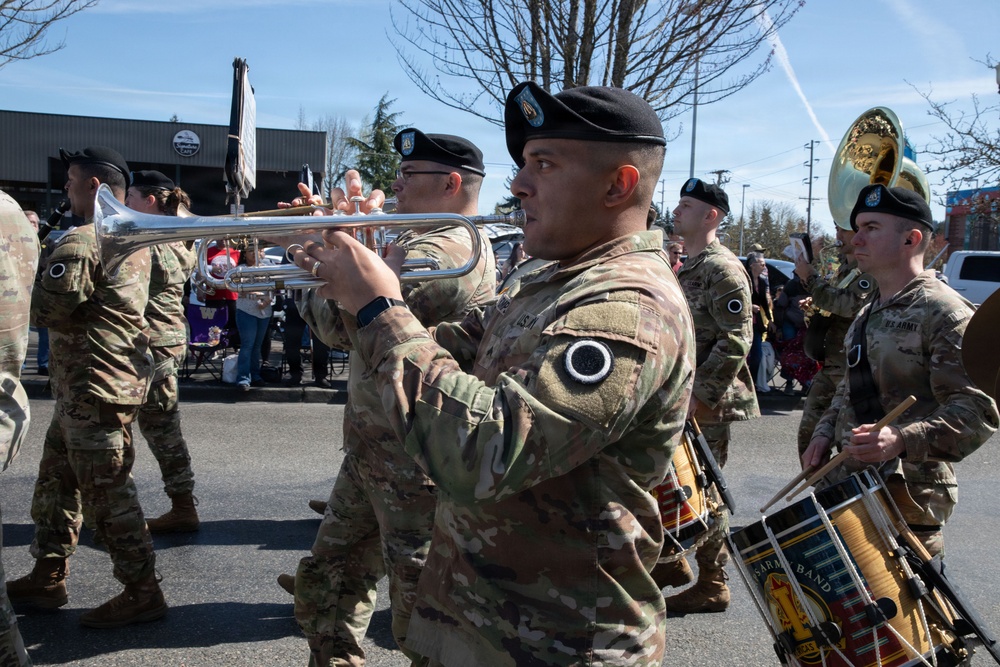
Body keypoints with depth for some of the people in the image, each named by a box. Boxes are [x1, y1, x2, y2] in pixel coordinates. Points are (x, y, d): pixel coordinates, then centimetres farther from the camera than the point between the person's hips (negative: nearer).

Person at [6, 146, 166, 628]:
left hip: (94, 387, -10)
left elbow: (43, 308, -19)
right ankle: (47, 578, 29)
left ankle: (142, 593, 7)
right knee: (55, 481, 19)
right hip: (118, 374, 10)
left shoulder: (81, 241, -19)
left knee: (107, 493, -2)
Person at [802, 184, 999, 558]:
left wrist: (902, 440, -32)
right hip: (846, 485, 8)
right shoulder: (870, 312, 15)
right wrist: (826, 432, 9)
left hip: (908, 499, -8)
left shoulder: (945, 313, -13)